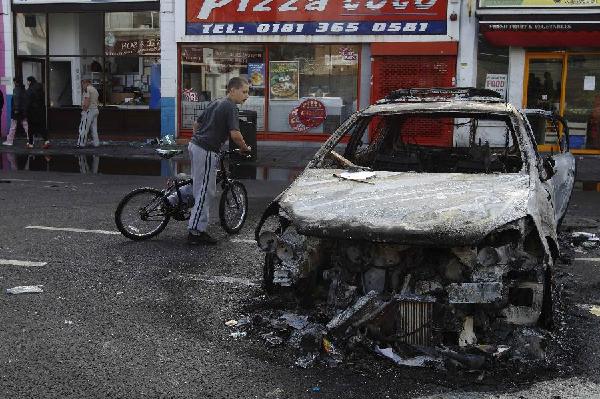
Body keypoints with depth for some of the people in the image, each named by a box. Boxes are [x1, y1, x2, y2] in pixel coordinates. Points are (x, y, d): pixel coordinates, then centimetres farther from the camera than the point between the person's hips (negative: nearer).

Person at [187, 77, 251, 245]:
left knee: (203, 189, 17)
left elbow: (196, 124, 22)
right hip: (207, 151, -9)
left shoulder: (215, 103, 17)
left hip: (195, 145, 9)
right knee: (205, 192, -4)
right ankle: (196, 231, -1)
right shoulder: (231, 107, -11)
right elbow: (235, 134, -20)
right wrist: (245, 148, -3)